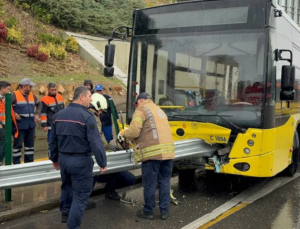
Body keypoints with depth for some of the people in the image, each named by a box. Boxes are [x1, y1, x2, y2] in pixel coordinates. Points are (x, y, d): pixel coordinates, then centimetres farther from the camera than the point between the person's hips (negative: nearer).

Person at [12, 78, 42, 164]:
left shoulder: (32, 95, 12)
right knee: (17, 145, 0)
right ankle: (16, 164, 7)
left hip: (31, 125, 7)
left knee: (30, 144, 12)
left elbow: (39, 104, 26)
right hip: (19, 125, -6)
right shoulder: (14, 95, -9)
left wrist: (37, 114, 13)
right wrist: (13, 114, -17)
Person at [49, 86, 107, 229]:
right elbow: (96, 143, -20)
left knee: (66, 186, 29)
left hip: (63, 158, 7)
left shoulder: (58, 115, 5)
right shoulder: (87, 116, -17)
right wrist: (102, 163, -11)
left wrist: (55, 159, 25)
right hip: (81, 160, -7)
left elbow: (53, 140, 13)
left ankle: (65, 213, 48)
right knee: (80, 195, 4)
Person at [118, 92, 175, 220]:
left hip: (153, 152, -7)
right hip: (168, 151, 7)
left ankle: (148, 212, 14)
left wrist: (123, 133, 12)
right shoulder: (159, 110, 27)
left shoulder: (141, 110, 2)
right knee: (164, 182, 12)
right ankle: (164, 211, 16)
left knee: (150, 184, 3)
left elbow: (134, 132, -9)